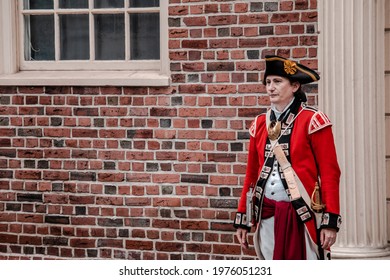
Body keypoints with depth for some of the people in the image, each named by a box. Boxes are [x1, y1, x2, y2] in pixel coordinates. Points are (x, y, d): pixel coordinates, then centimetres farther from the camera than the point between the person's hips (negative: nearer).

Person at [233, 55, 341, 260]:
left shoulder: (312, 120, -5)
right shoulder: (260, 124, 11)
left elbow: (330, 173, -8)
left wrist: (331, 221, -14)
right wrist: (242, 220, 14)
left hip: (302, 217, -5)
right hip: (268, 217, 5)